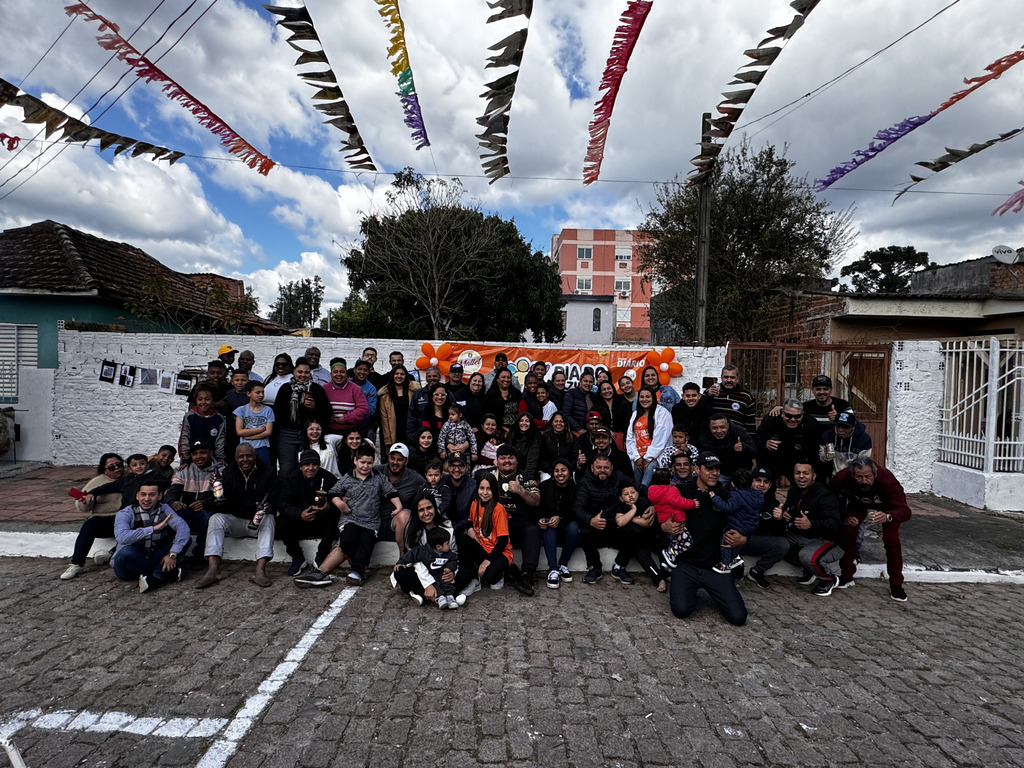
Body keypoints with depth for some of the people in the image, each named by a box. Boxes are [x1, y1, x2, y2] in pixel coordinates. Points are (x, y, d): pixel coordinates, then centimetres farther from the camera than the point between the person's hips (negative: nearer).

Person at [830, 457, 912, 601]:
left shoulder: (887, 479, -42)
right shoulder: (842, 478, -36)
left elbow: (905, 511, -45)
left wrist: (887, 517, -65)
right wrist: (844, 517, -32)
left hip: (886, 505, -2)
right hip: (858, 503, 2)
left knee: (891, 539, -17)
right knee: (847, 533, -11)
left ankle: (896, 585, 0)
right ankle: (847, 577, 5)